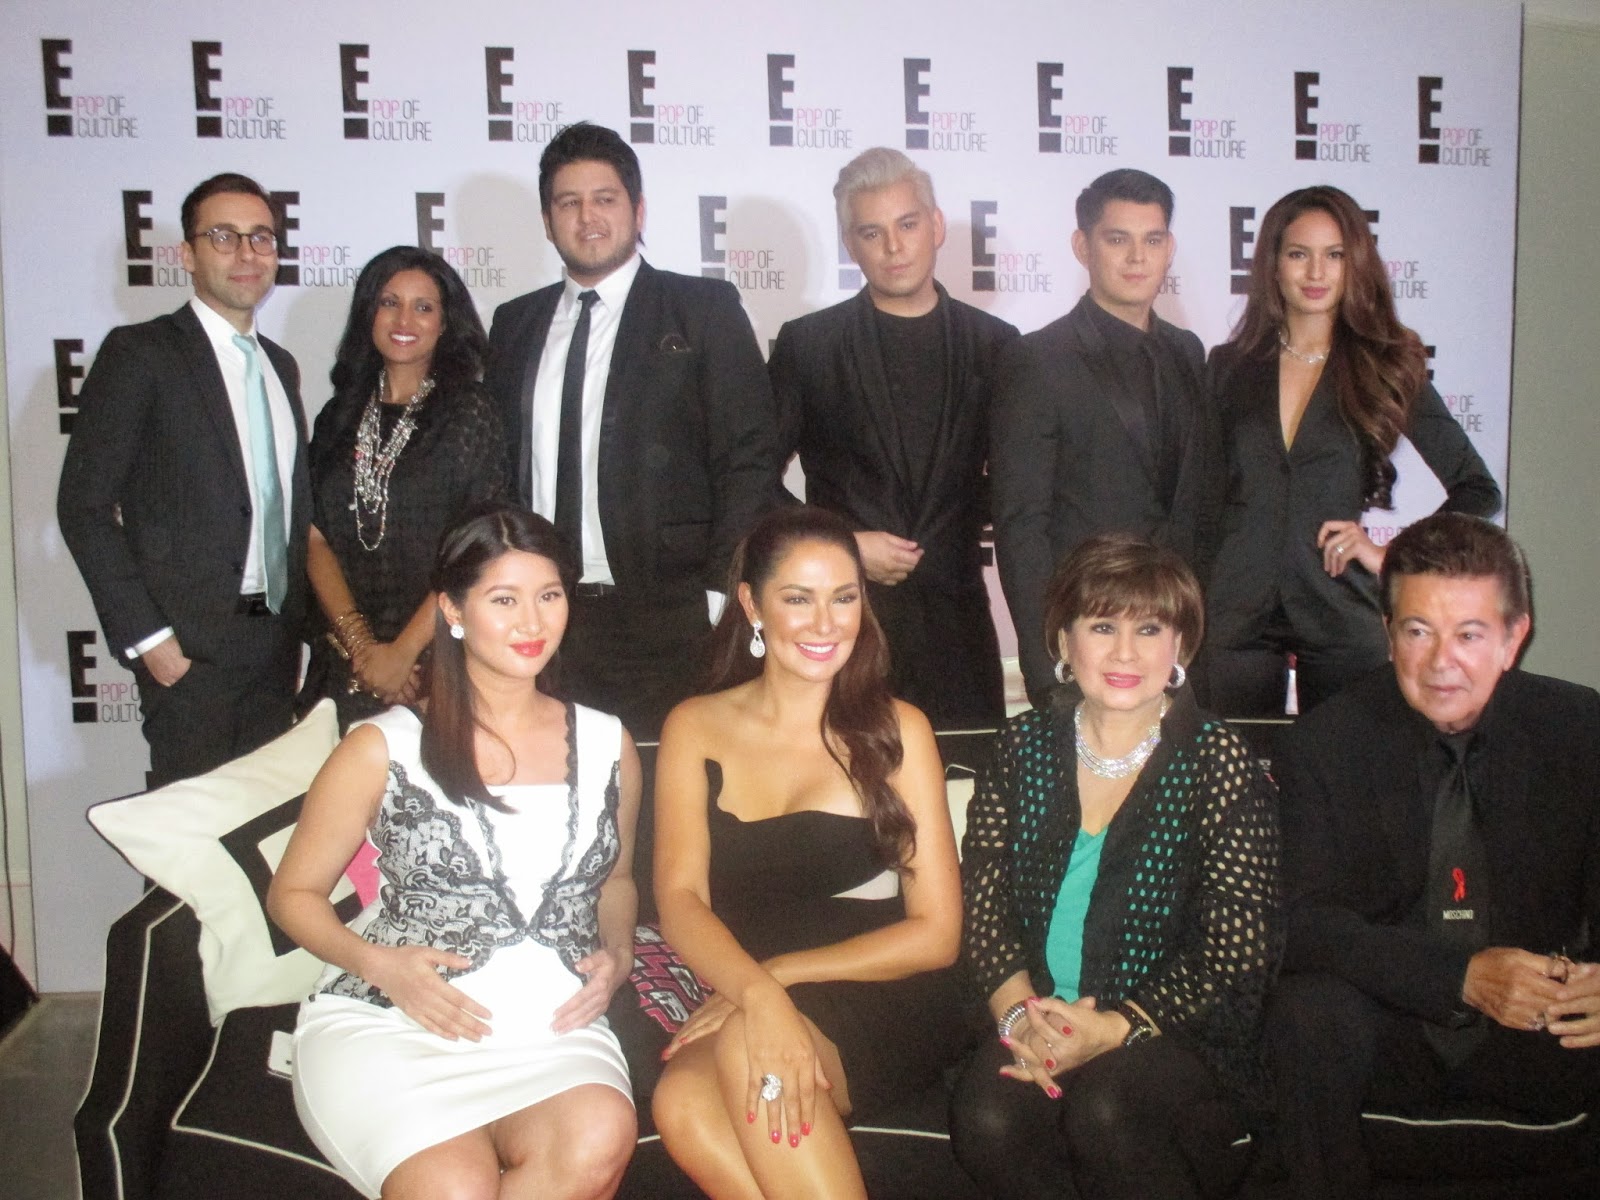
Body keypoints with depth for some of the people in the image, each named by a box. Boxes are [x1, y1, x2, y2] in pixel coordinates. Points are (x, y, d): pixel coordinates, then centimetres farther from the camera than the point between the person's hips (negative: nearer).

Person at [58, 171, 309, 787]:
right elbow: (83, 505, -10)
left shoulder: (280, 365, 16)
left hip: (274, 644, 6)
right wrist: (145, 637, -14)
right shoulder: (139, 352, -5)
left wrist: (295, 630, 12)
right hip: (189, 648, -6)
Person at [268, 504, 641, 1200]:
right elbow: (293, 893, 10)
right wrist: (378, 963, -9)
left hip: (550, 1029, 3)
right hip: (386, 1024, -2)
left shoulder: (606, 745, 13)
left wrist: (618, 955, 6)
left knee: (600, 1138, -33)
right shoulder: (384, 749, 3)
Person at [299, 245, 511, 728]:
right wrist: (361, 645, -10)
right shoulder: (340, 416, 9)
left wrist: (404, 651, -14)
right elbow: (316, 538, 3)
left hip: (437, 658, -3)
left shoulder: (470, 412, -3)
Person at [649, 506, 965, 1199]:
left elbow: (935, 933, 2)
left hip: (885, 1010, -1)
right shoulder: (695, 729, 9)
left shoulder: (896, 729, 5)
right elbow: (679, 898, -3)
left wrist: (778, 974, -11)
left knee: (747, 1054, -32)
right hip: (737, 999, 2)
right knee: (682, 1101, -31)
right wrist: (758, 994, -24)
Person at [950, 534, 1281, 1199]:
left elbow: (1237, 955, -8)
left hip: (1179, 1040, -2)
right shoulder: (1026, 745, 6)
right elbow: (982, 899, 3)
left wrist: (1113, 1030, -19)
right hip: (1039, 1028, 2)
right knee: (986, 1114, -28)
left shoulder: (1219, 762, -4)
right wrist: (1018, 1011, -15)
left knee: (1104, 1106, -33)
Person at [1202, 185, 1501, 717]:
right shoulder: (1230, 367, 9)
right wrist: (1188, 605, 1)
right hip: (1237, 616, 1)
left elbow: (1478, 492, 8)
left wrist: (1393, 556, -3)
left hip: (1343, 618, -1)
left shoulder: (1385, 370, 5)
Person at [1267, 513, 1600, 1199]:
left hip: (1536, 1037, 2)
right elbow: (1303, 922, -15)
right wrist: (1464, 976, -28)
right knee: (1308, 1015, -31)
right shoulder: (1326, 744, -6)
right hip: (1387, 1034, -1)